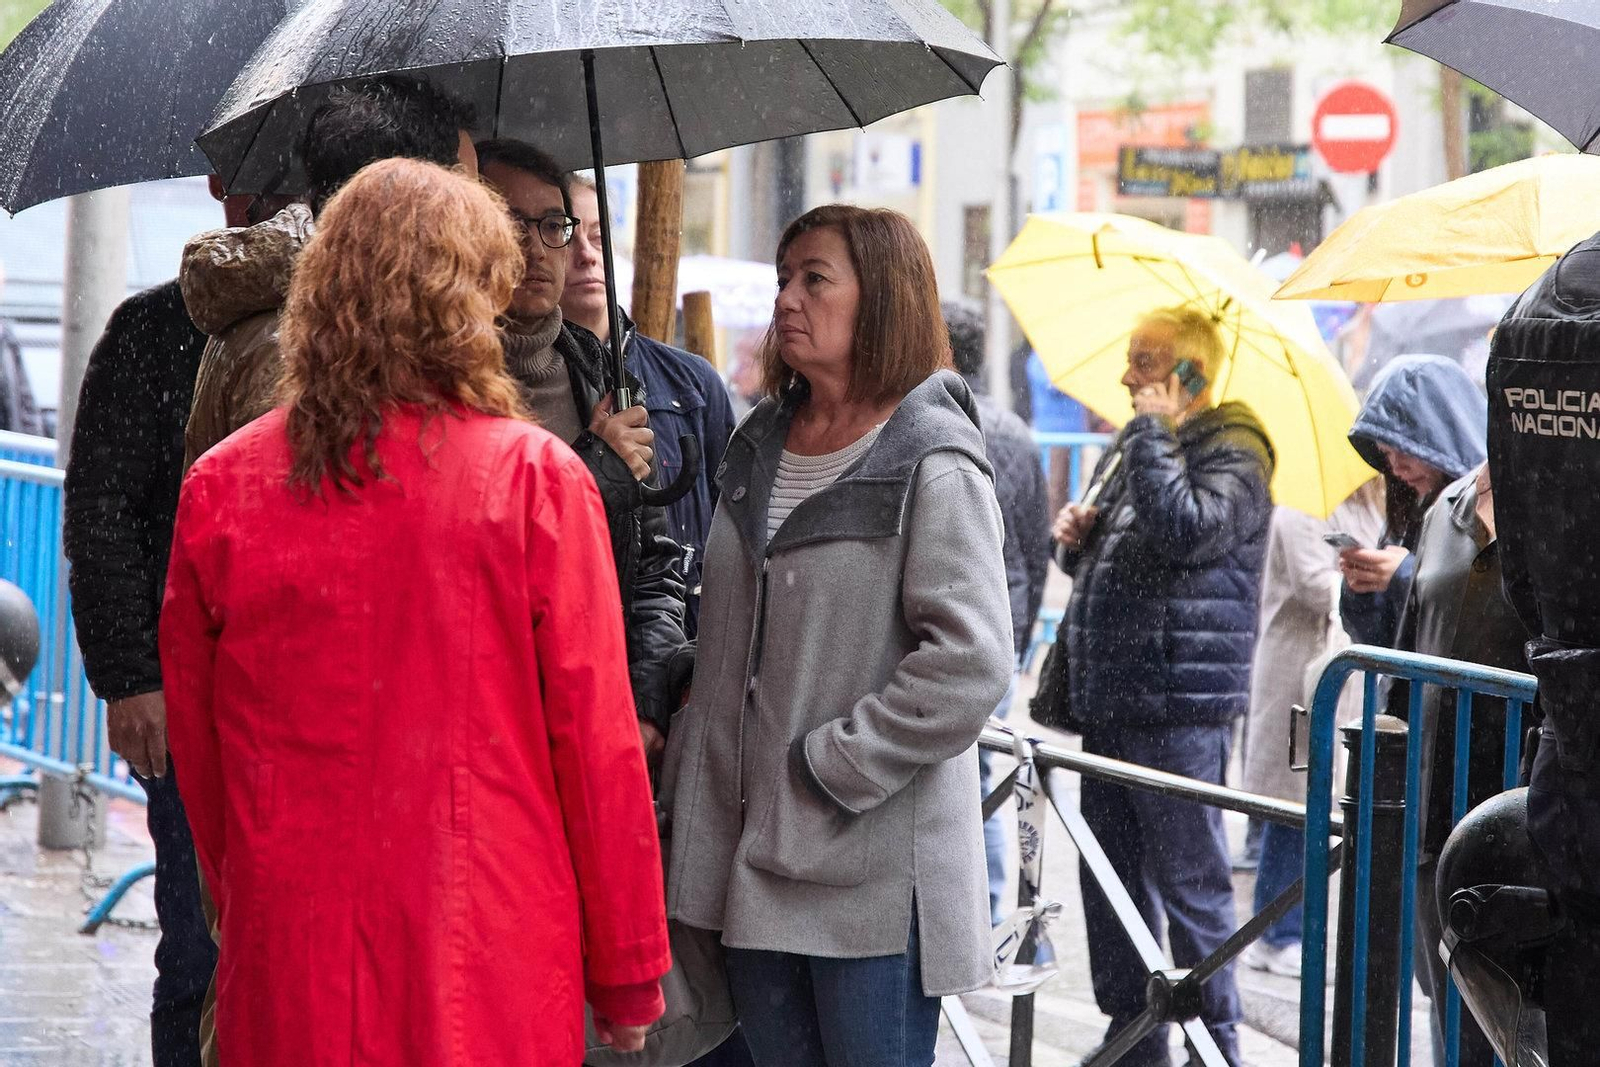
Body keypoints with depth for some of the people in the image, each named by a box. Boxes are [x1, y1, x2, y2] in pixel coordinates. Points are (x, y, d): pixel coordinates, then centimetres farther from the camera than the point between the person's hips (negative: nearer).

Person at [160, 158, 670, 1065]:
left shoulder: (218, 488, 0)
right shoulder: (537, 480, -7)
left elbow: (197, 751, 8)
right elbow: (599, 748, -6)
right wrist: (629, 976, 3)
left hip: (288, 973, 2)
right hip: (490, 973, -2)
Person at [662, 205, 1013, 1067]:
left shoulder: (932, 463, -10)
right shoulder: (758, 446, 13)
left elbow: (970, 665, -18)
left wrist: (831, 766, -15)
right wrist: (691, 756, 12)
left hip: (875, 860, -7)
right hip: (752, 845, 7)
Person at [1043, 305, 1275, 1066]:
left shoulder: (1233, 453, -7)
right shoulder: (1130, 448, 19)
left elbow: (1184, 531, -26)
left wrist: (1152, 432, -16)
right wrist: (1075, 538, 6)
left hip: (1179, 705, -9)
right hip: (1111, 702, 9)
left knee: (1188, 882, -5)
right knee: (1112, 879, 12)